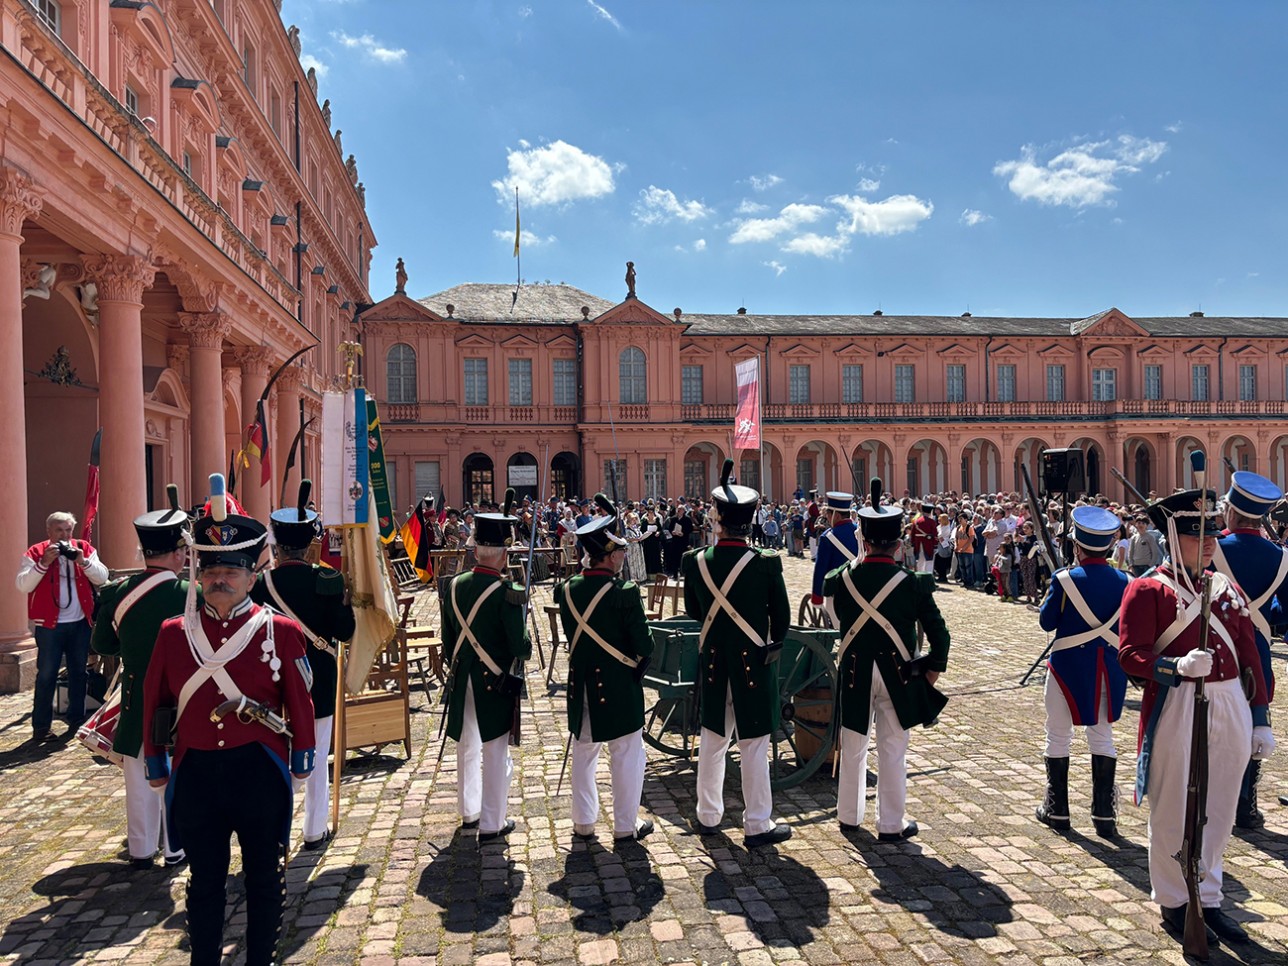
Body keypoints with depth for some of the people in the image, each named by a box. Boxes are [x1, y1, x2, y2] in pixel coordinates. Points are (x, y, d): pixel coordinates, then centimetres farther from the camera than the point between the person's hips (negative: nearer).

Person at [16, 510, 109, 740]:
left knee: (78, 672, 12)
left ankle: (76, 721, 23)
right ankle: (41, 726, 5)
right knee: (46, 674, -2)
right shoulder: (34, 553, -3)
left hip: (80, 623, 3)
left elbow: (102, 578, -2)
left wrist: (83, 561, -16)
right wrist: (44, 562, -22)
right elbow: (23, 585, -13)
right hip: (49, 625, -3)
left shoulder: (84, 549, 5)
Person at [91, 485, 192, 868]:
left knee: (140, 779, 16)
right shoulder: (190, 595, -20)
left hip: (136, 699, 3)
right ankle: (175, 847, 22)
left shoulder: (117, 592, -7)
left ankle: (141, 849, 26)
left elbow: (101, 643, 5)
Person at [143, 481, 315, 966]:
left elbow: (300, 701, -2)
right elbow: (155, 701, 8)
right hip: (196, 773, 2)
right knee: (204, 882, 16)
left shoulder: (280, 631, -6)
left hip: (260, 771, -1)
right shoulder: (174, 632, 0)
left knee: (264, 878, 13)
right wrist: (156, 762, 11)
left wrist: (302, 757, 1)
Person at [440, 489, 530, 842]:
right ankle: (492, 824, 14)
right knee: (495, 753, 6)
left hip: (462, 681, 6)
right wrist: (526, 645, 4)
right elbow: (520, 647, -18)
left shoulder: (454, 586, -2)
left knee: (467, 748, 20)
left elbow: (448, 639, 8)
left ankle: (469, 812, 35)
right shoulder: (506, 592, -20)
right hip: (495, 683, -6)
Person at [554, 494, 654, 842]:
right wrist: (637, 665, 3)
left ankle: (583, 822, 29)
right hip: (619, 687, -5)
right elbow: (644, 646, -14)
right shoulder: (625, 593, -19)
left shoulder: (565, 590, -4)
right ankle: (626, 825, 18)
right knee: (627, 755, 9)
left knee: (584, 754, 18)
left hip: (580, 685, 5)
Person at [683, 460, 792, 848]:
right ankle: (758, 825, 14)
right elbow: (781, 615, -4)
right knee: (754, 745, 5)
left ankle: (708, 815, 28)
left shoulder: (696, 560, -7)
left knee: (713, 740, 16)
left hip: (712, 660, 3)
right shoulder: (766, 563, -15)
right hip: (753, 661, -3)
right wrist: (773, 645, 14)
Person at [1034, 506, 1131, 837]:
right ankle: (1104, 815, 14)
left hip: (1069, 667, -3)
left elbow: (1046, 622, -5)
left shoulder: (1065, 580, -14)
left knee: (1059, 737, 9)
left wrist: (1050, 594, 9)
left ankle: (1057, 810, 17)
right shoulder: (1125, 582, -2)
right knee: (1102, 737, 14)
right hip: (1110, 671, 4)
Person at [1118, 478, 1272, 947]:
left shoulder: (1228, 588, 11)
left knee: (1219, 811, 15)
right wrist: (1178, 667, -30)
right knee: (1174, 812, 5)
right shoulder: (1148, 590, -7)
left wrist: (1260, 720, 10)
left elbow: (1249, 656, 12)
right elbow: (1130, 655, -13)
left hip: (1230, 708, 6)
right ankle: (1174, 903, 22)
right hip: (1175, 711, -6)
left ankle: (1209, 899, 31)